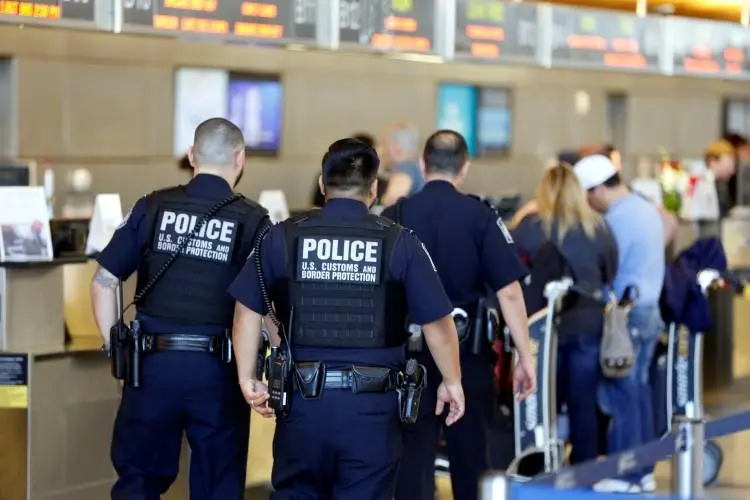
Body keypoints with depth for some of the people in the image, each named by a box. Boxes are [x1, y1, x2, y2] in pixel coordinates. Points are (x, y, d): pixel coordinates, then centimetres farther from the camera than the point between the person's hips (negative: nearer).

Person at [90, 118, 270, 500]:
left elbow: (103, 282, 1)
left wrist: (115, 350, 8)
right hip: (217, 369, -1)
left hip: (153, 364, 1)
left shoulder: (153, 208, 1)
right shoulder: (252, 221, -5)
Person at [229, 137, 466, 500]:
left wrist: (247, 378, 13)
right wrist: (452, 382, 15)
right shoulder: (400, 243, -2)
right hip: (372, 406, -1)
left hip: (303, 400, 1)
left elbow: (248, 311, 5)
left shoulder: (283, 237, 2)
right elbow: (437, 323, 1)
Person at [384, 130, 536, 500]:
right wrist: (525, 357, -5)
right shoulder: (480, 217, -7)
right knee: (470, 458, 13)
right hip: (467, 355, 0)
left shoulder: (394, 216, -3)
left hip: (409, 354, 0)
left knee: (413, 459, 4)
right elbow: (509, 292, -11)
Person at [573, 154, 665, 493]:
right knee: (640, 392, 14)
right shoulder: (648, 210, 11)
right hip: (650, 312, 9)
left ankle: (627, 477, 1)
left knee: (621, 398, -3)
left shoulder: (616, 221, -18)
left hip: (626, 317, -9)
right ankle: (644, 470, 19)